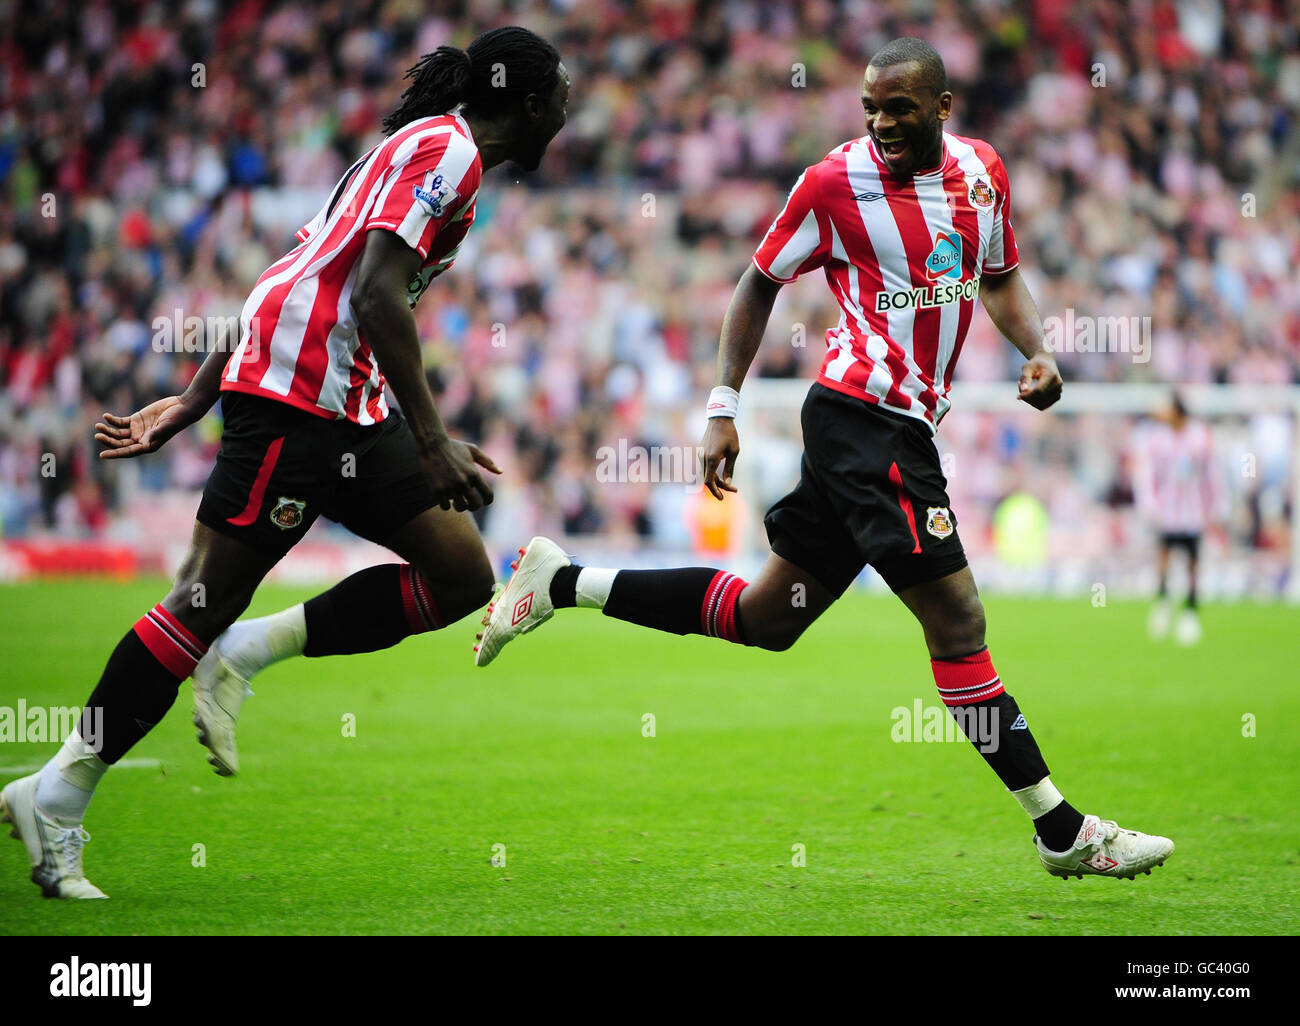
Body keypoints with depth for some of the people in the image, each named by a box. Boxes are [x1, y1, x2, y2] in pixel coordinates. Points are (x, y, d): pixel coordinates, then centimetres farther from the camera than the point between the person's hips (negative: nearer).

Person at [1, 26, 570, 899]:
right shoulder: (445, 149, -7)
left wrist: (191, 404, 20)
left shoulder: (431, 152, 23)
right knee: (208, 602, -10)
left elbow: (286, 282, 22)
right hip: (293, 395, -10)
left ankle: (244, 655, 1)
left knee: (463, 575, 3)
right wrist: (433, 442, -22)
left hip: (348, 410, 10)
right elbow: (375, 294, -20)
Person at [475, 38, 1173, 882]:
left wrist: (1038, 352, 5)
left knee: (768, 618, 14)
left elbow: (1000, 277, 23)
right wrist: (724, 407, 0)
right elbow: (762, 282, 3)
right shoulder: (836, 181, -8)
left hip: (903, 429, 8)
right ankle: (1062, 831, -4)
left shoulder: (983, 171, 9)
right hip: (864, 413, -8)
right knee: (956, 618, -9)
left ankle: (561, 583, 23)